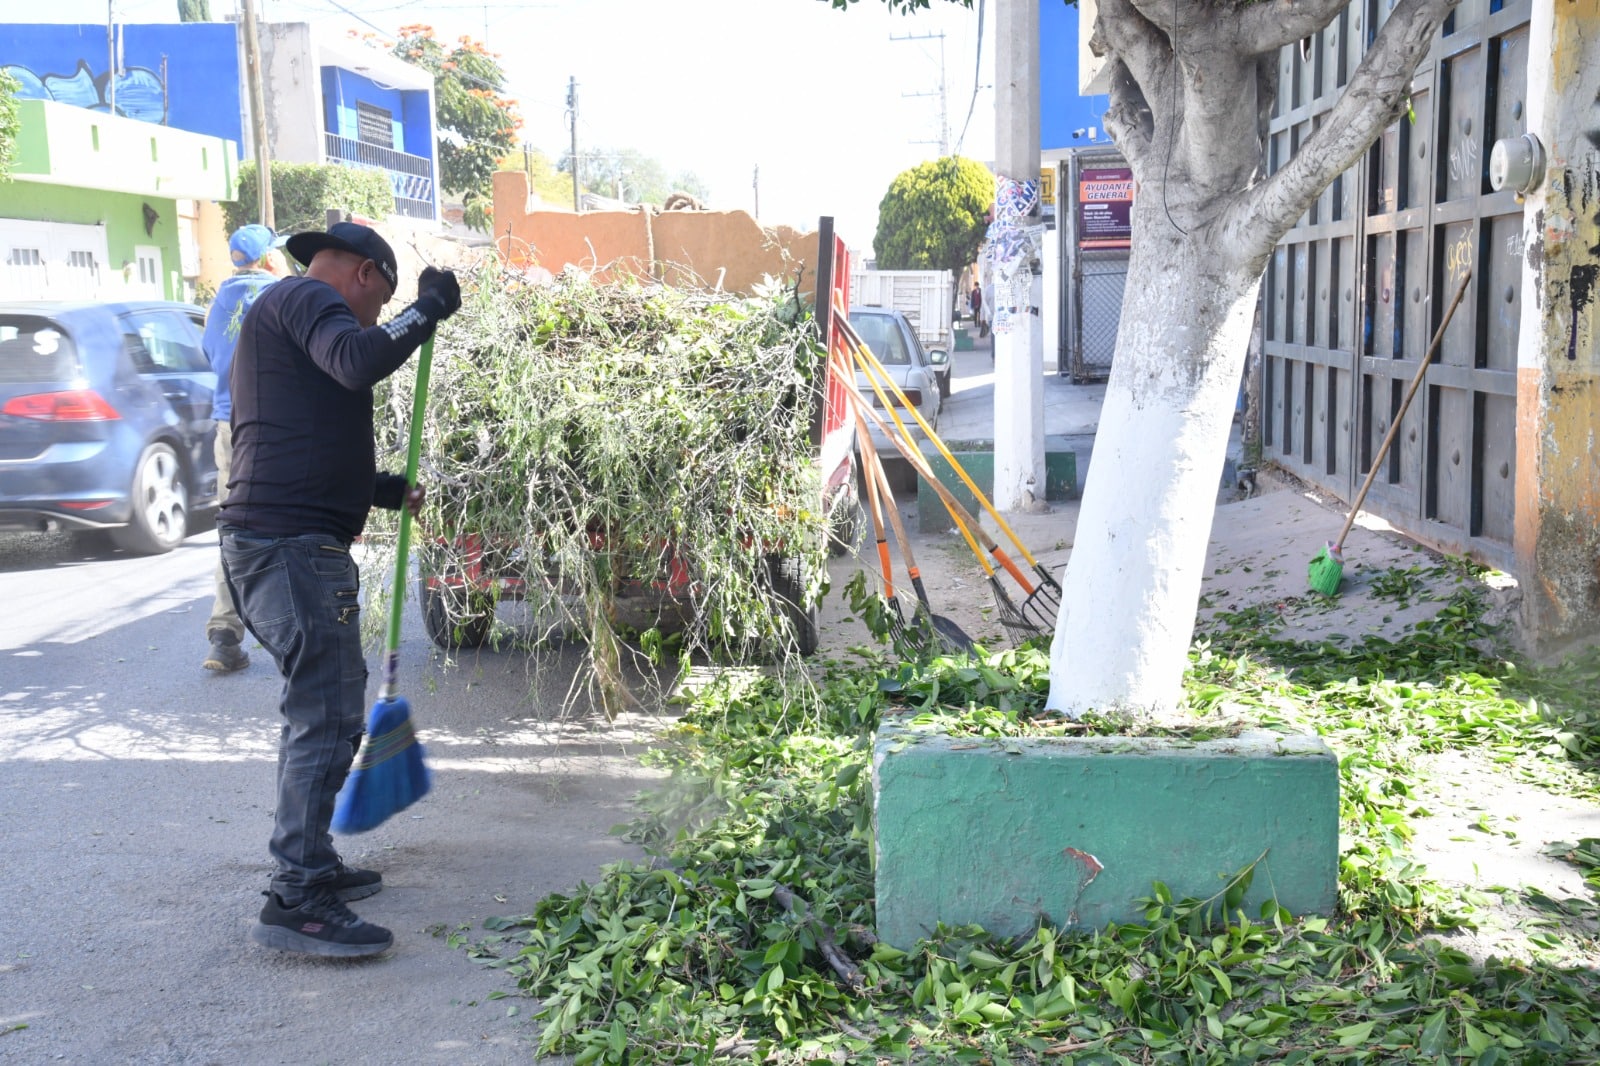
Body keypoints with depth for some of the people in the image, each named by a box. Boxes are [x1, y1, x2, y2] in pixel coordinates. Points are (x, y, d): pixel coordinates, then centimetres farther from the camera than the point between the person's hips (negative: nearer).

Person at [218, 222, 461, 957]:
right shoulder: (307, 298, -4)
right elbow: (359, 361, -27)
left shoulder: (281, 312, 29)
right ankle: (294, 902, -9)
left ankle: (311, 864, 28)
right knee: (328, 714, -11)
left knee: (321, 704, 19)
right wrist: (428, 307, -12)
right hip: (291, 544, -11)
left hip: (273, 542, 11)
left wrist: (387, 491, 38)